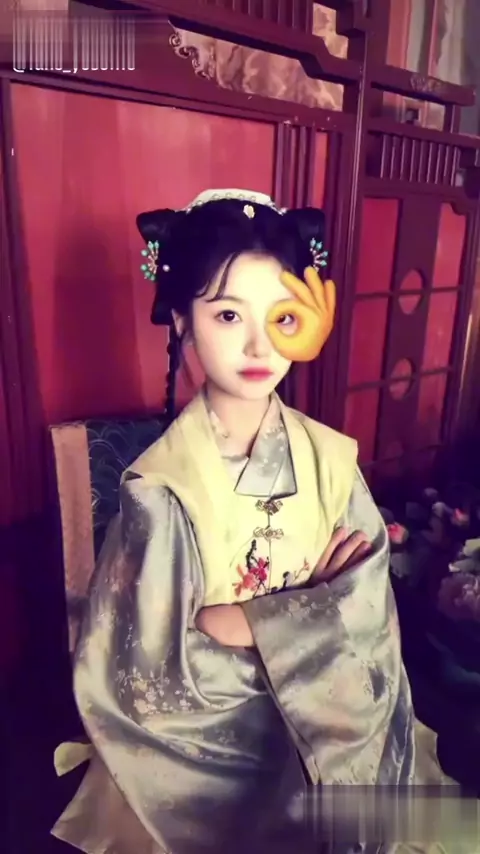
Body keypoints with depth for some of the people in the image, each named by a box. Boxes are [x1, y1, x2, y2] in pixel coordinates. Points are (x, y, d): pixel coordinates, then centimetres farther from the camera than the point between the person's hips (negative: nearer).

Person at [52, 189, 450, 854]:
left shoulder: (332, 461, -11)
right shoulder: (162, 487, -20)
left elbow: (367, 638, -9)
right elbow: (142, 677, -17)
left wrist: (239, 623, -22)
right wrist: (310, 613, -17)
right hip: (202, 749, -2)